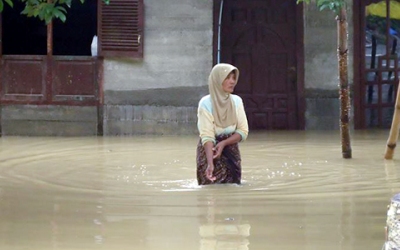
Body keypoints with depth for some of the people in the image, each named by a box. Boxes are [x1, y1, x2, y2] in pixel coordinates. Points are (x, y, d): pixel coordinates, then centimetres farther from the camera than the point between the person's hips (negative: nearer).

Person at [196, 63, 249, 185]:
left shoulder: (236, 101, 1)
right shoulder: (206, 103, -15)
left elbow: (243, 131, -2)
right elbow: (207, 136, -22)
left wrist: (223, 143, -19)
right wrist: (210, 163, -35)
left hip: (231, 152, 5)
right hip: (209, 150, -5)